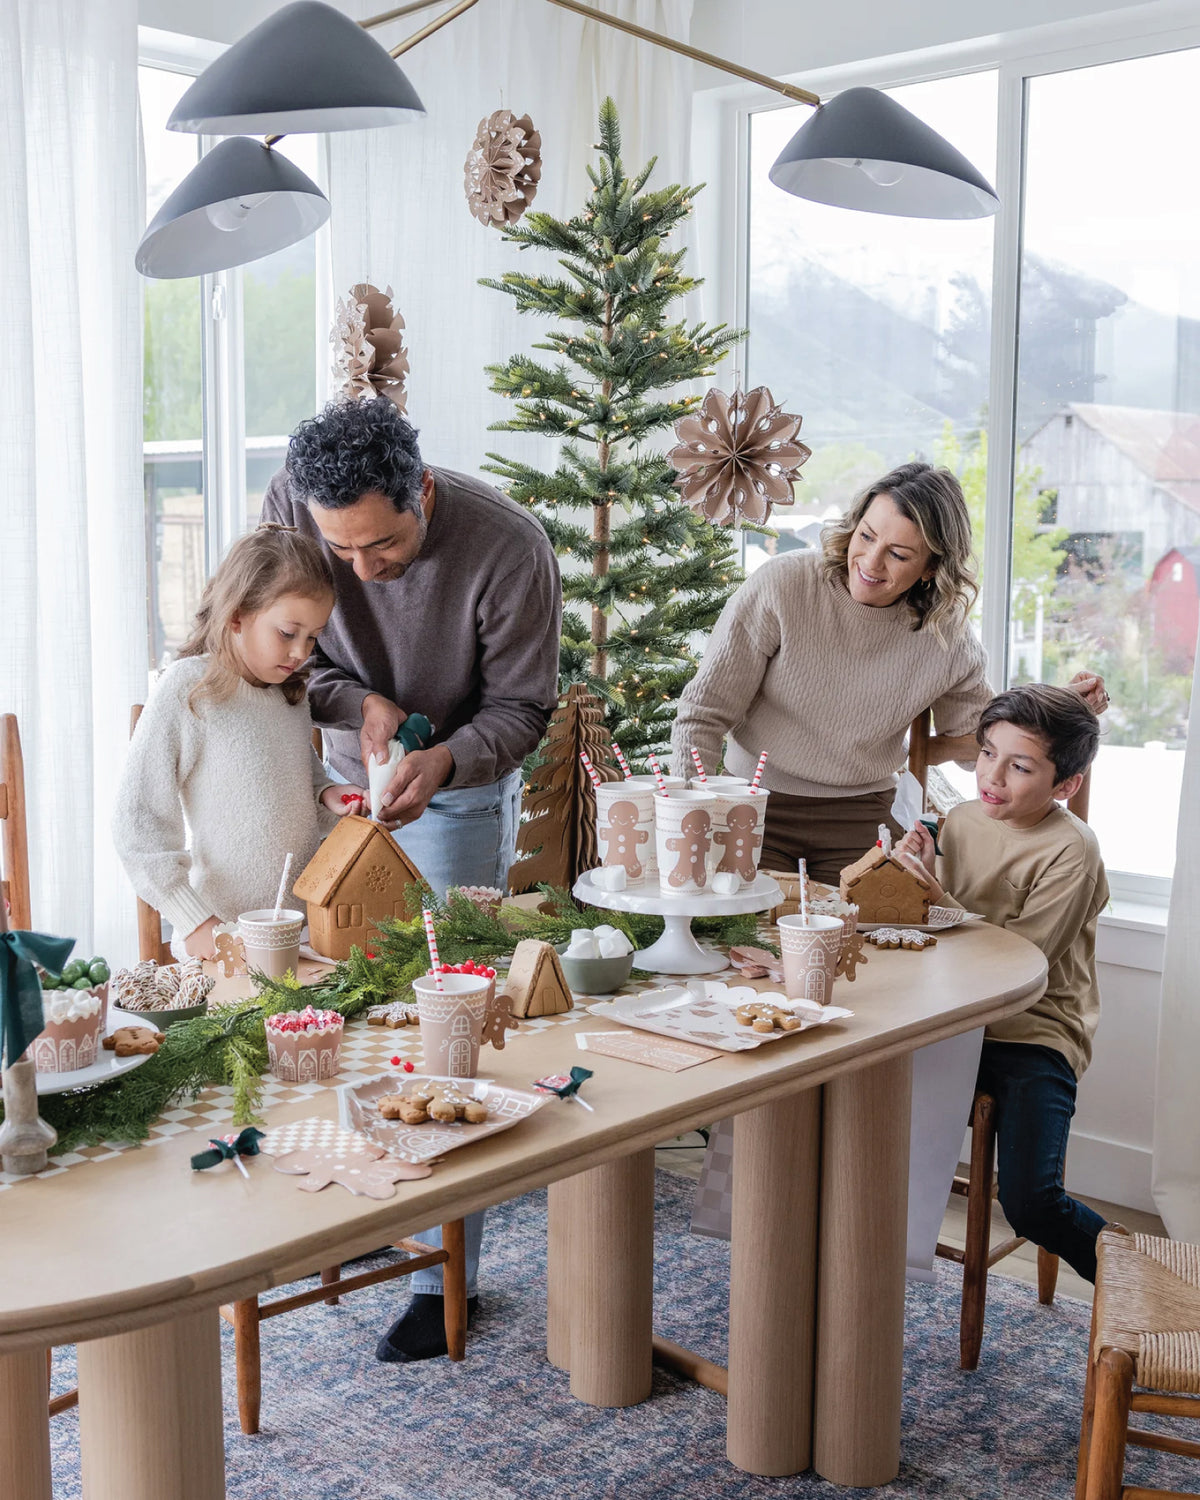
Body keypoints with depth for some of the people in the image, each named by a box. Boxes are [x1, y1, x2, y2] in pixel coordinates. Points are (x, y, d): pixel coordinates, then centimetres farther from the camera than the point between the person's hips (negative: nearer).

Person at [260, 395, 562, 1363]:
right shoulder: (289, 509, -20)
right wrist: (355, 701, -25)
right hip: (348, 774, 4)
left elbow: (521, 705, -17)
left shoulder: (509, 549, -29)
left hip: (463, 788, -4)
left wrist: (444, 761, -35)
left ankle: (449, 1271, 5)